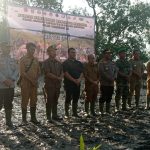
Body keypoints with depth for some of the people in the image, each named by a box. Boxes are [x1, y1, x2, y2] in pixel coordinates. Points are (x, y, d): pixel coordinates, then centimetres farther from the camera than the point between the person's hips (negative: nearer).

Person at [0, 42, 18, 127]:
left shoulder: (12, 60, 12)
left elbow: (16, 70, 4)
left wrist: (12, 80, -11)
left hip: (11, 86, 5)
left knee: (9, 104, 11)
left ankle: (8, 121, 20)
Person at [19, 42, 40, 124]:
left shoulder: (35, 60, 11)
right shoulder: (23, 59, -6)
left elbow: (38, 71, 14)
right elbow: (22, 72, -12)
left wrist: (35, 79, -3)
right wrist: (31, 80, -15)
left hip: (34, 83, 6)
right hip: (25, 83, -5)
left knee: (34, 101, 9)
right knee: (25, 101, 1)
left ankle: (33, 117, 18)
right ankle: (24, 119, 9)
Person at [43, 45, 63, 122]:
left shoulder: (58, 63, 15)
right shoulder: (46, 62, -5)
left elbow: (62, 72, 13)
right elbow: (48, 73, -14)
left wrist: (61, 77, -9)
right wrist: (58, 78, -14)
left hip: (57, 84, 6)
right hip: (50, 84, -6)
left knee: (55, 101, 11)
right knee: (49, 101, -2)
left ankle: (54, 115, 19)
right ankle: (49, 117, 3)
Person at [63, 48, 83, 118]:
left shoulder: (79, 63, 16)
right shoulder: (66, 63, -1)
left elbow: (82, 72, 11)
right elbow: (66, 73, -11)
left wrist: (79, 79, -9)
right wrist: (74, 80, -15)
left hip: (77, 84, 5)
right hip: (69, 84, -5)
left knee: (76, 99, 8)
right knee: (68, 99, -3)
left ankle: (74, 113, 17)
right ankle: (66, 113, 4)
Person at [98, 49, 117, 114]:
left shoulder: (112, 62, 14)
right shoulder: (101, 63, -8)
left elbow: (116, 70, 13)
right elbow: (103, 72, -16)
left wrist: (114, 77, -5)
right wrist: (110, 79, -16)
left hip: (111, 83, 7)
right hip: (104, 83, -7)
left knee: (109, 97, 12)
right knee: (103, 97, -3)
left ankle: (108, 110, 23)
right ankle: (101, 111, 7)